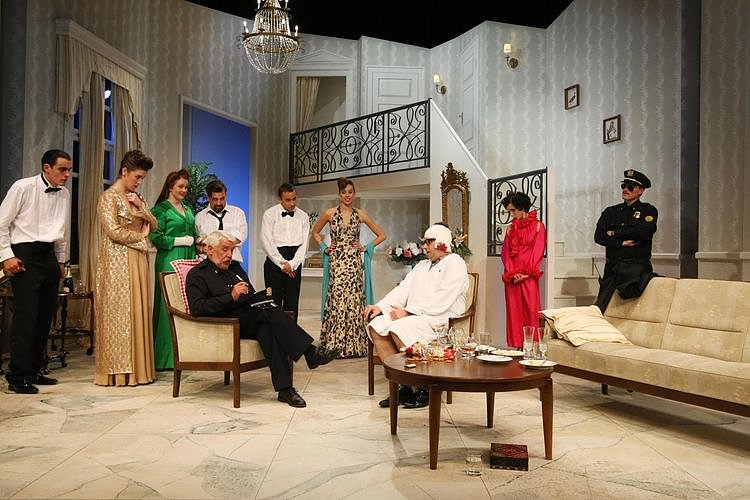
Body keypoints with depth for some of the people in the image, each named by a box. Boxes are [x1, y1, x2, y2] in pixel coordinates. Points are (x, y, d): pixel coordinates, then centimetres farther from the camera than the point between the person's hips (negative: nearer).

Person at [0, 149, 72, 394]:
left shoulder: (64, 194, 12)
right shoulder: (23, 187, -6)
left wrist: (61, 260, 19)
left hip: (49, 256, 7)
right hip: (25, 255, -6)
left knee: (46, 315, 8)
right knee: (26, 316, -10)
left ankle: (34, 371, 19)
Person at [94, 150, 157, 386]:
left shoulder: (137, 198, 18)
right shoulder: (109, 197, -5)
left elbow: (153, 225, 13)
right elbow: (114, 232, -14)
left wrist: (141, 206, -2)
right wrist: (140, 236, -1)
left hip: (138, 261, 7)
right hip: (118, 262, -7)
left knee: (138, 310, 5)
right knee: (119, 312, -5)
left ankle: (136, 366, 10)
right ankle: (118, 370, 1)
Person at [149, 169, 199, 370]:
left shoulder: (188, 209, 19)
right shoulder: (161, 209, -1)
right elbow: (156, 238, -10)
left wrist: (195, 252, 10)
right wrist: (181, 241, -7)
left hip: (188, 261, 6)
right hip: (169, 261, -6)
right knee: (170, 306, -7)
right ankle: (167, 357, -2)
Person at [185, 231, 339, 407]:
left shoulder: (235, 267, 27)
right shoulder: (197, 274, 5)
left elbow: (253, 297, 29)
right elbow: (196, 308, -12)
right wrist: (231, 297, -20)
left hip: (250, 322, 5)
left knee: (267, 329, -31)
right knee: (269, 312, -30)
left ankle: (284, 388, -37)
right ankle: (310, 353, -29)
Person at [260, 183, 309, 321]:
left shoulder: (303, 216, 8)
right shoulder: (270, 214, 0)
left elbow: (304, 244, 5)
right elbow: (267, 242, -5)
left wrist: (292, 264, -7)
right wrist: (282, 263, -9)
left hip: (295, 263, 3)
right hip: (275, 260, -2)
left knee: (292, 303, 3)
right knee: (274, 302, -4)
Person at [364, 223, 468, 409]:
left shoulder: (455, 264, -3)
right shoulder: (422, 265, 25)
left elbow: (441, 301, -16)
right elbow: (402, 289, 16)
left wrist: (407, 312, -18)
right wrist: (380, 307, 0)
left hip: (441, 320, -8)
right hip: (413, 316, 8)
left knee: (398, 329, -31)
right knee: (376, 326, -15)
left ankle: (424, 387, -16)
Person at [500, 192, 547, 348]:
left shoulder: (538, 225, 4)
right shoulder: (511, 228, 16)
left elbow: (538, 251, -4)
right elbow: (505, 252, 9)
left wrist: (526, 273, -13)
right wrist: (512, 272, -6)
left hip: (529, 277, -4)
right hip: (512, 278, 4)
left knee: (530, 310, -6)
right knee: (514, 311, 2)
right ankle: (516, 346, 6)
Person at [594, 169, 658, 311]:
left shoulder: (649, 210, 8)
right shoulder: (611, 211, 18)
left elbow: (644, 232, -11)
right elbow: (598, 236, 4)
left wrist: (615, 233, -2)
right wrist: (622, 242, -9)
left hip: (637, 269, -3)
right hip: (612, 268, 3)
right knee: (601, 308, -4)